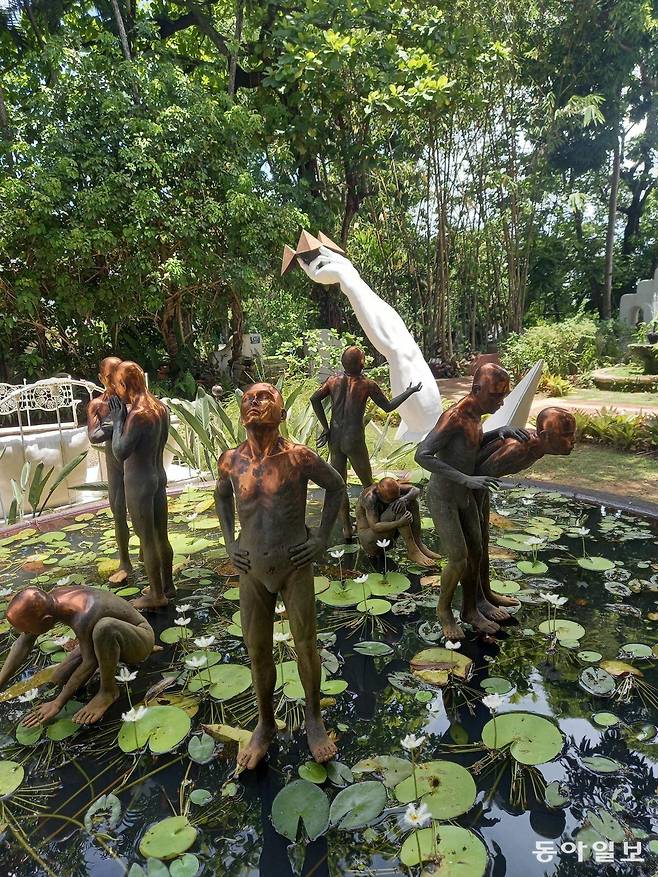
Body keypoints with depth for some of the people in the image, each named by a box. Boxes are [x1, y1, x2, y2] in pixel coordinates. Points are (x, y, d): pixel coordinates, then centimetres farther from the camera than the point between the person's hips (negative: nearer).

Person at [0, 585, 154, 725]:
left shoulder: (82, 618, -37)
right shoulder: (48, 600, -16)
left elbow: (90, 663, -25)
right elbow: (24, 643, -3)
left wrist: (57, 704, -19)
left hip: (140, 639, -7)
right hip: (112, 638, 7)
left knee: (105, 627, -39)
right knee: (59, 679, -2)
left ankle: (108, 691, -14)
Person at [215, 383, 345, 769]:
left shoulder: (300, 457, -15)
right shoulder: (231, 460, -5)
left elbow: (337, 487, 1)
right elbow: (222, 497, 16)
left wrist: (323, 538, -2)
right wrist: (229, 542, 8)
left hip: (295, 566, -2)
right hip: (252, 569, 3)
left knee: (306, 645, 8)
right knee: (257, 650, 13)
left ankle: (314, 719, 33)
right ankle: (266, 724, 35)